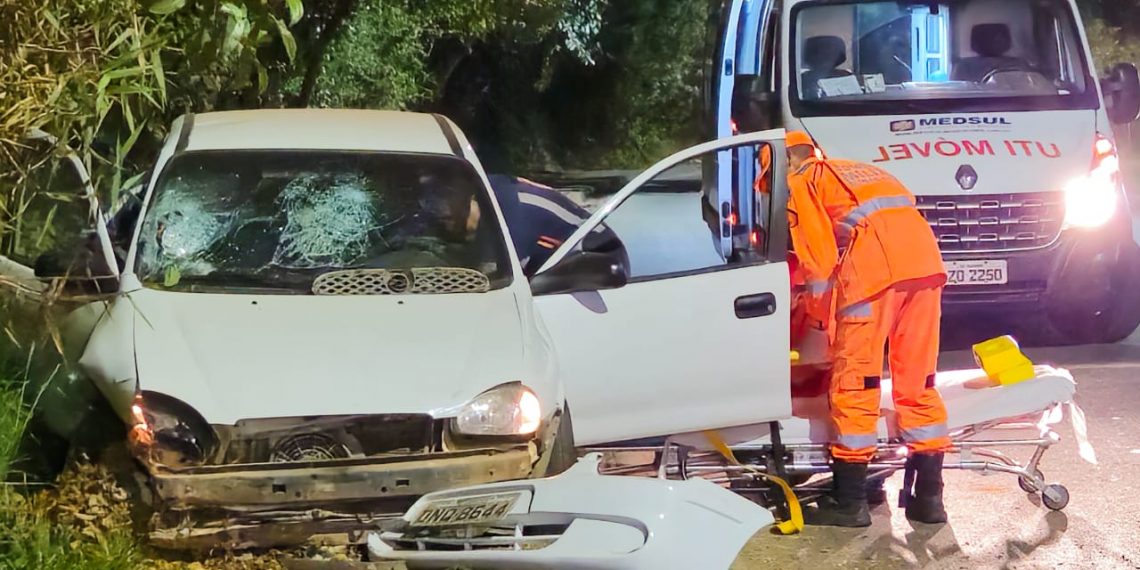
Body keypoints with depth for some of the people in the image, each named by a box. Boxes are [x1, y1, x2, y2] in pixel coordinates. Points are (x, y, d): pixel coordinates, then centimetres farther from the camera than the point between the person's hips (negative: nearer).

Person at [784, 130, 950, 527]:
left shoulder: (801, 183, 15)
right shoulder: (859, 171, 37)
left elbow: (818, 255, 4)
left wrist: (822, 315, 16)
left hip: (873, 266, -7)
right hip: (925, 257, 7)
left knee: (855, 380, 0)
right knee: (918, 379, 12)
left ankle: (851, 502, 2)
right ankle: (929, 496, 13)